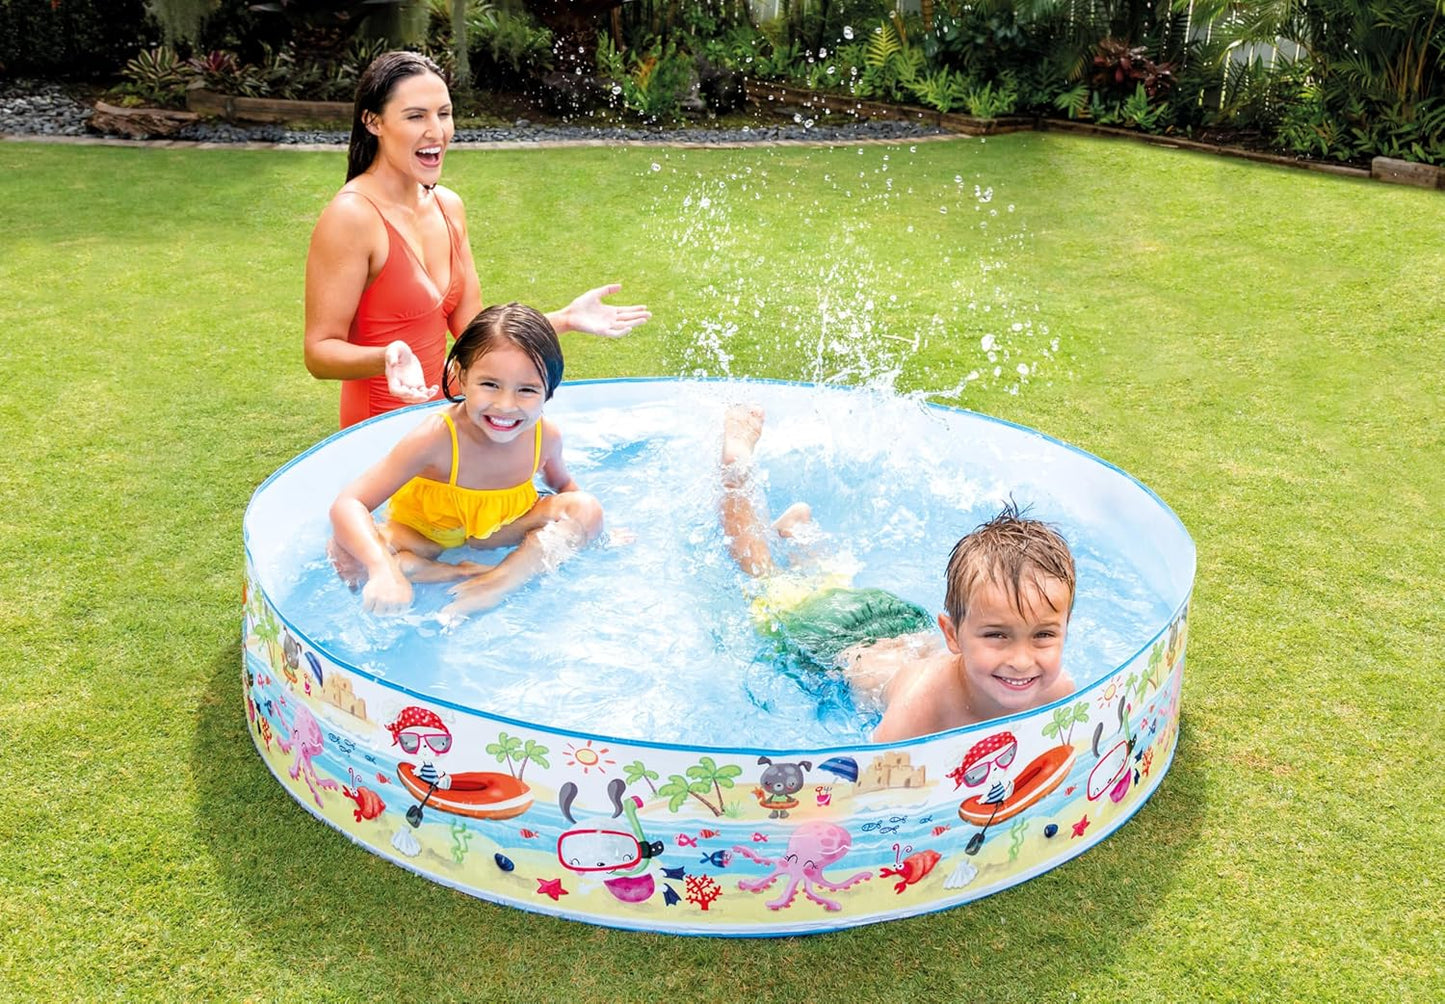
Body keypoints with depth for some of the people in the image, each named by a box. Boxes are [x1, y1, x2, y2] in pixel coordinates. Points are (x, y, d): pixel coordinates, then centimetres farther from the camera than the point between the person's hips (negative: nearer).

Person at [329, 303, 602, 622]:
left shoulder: (546, 437, -20)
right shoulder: (436, 438, -35)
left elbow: (561, 482, 7)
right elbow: (348, 505, -39)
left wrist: (584, 525, -10)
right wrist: (383, 570, -56)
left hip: (500, 529, 3)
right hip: (424, 533, -3)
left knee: (586, 509, -18)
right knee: (347, 555, -31)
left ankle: (499, 582, -29)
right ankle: (460, 573, -20)